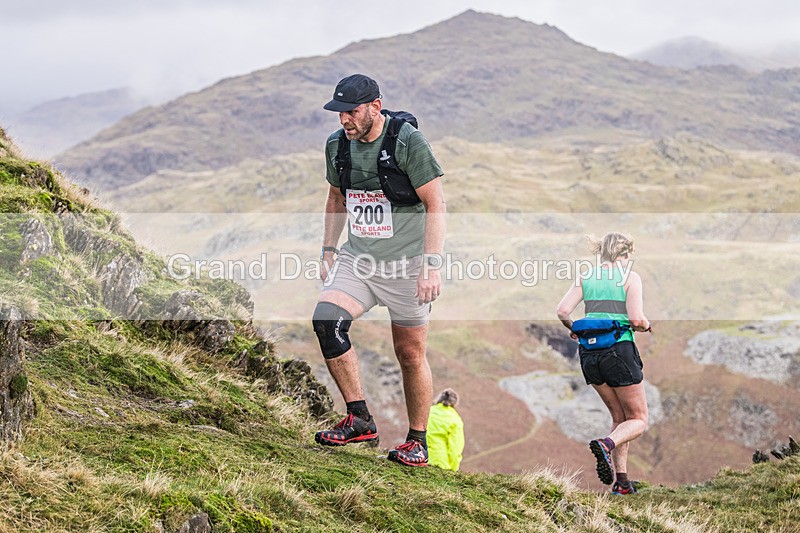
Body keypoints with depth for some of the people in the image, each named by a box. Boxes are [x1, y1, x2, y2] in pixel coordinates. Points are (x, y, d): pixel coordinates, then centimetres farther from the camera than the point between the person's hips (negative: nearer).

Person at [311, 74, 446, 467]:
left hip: (406, 263, -5)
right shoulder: (337, 145, 4)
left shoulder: (408, 142, -13)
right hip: (358, 259, 5)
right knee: (326, 320, -20)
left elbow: (436, 204, -12)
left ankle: (417, 441, 20)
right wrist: (328, 250, 13)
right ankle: (359, 420, -11)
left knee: (410, 354, 2)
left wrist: (432, 265, -19)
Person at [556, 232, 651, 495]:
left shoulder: (585, 278, 10)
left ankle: (622, 481, 10)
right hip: (619, 351, -5)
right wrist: (647, 326, 10)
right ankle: (606, 445, -23)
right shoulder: (630, 277, -2)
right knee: (638, 420, 8)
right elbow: (636, 319, -12)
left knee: (619, 417, 19)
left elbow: (562, 311, -1)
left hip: (589, 354, 5)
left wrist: (574, 330, 19)